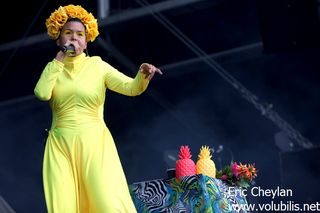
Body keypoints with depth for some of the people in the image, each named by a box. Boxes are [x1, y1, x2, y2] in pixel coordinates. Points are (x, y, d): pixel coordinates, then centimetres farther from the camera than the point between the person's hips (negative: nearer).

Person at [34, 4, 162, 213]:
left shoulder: (98, 66, 4)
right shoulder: (53, 68, 10)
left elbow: (131, 87, -6)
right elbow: (42, 93, -11)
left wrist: (143, 76, -28)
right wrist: (58, 61, -6)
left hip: (94, 143, -2)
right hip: (61, 146, 2)